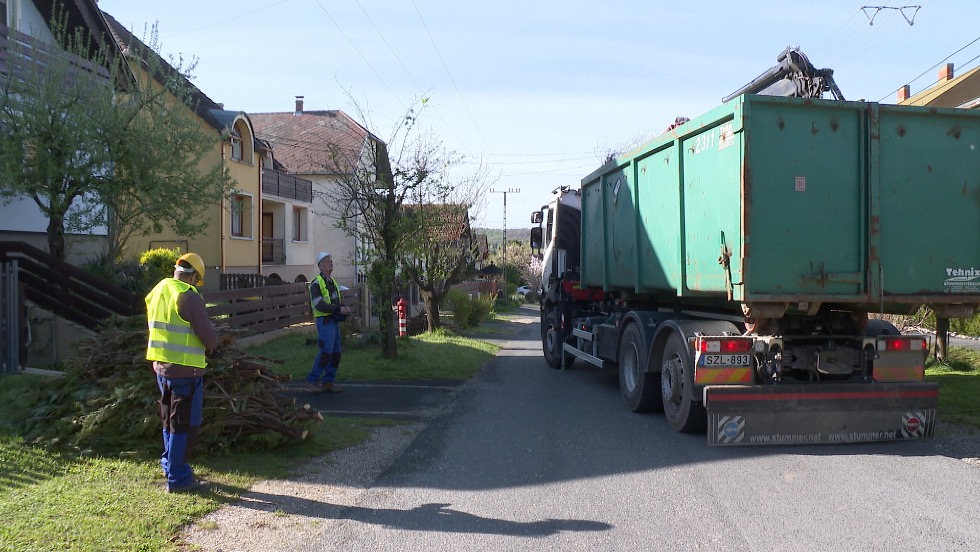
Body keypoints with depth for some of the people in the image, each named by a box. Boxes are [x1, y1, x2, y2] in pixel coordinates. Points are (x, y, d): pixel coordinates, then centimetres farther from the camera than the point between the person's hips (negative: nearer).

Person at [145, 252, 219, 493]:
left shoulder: (156, 292, 8)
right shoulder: (189, 297, -18)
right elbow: (209, 339, -17)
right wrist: (213, 341, 6)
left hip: (161, 365, 8)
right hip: (185, 369, -8)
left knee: (170, 420, 22)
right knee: (185, 424, 1)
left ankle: (170, 466, 34)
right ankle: (178, 479, 7)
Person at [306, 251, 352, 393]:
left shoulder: (333, 282, 18)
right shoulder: (316, 283, -9)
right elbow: (319, 304, -20)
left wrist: (344, 307, 0)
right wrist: (339, 309, -22)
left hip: (334, 321, 9)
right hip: (324, 321, -9)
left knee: (335, 353, 6)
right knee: (326, 352, -15)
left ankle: (328, 382, 12)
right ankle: (312, 380, -4)